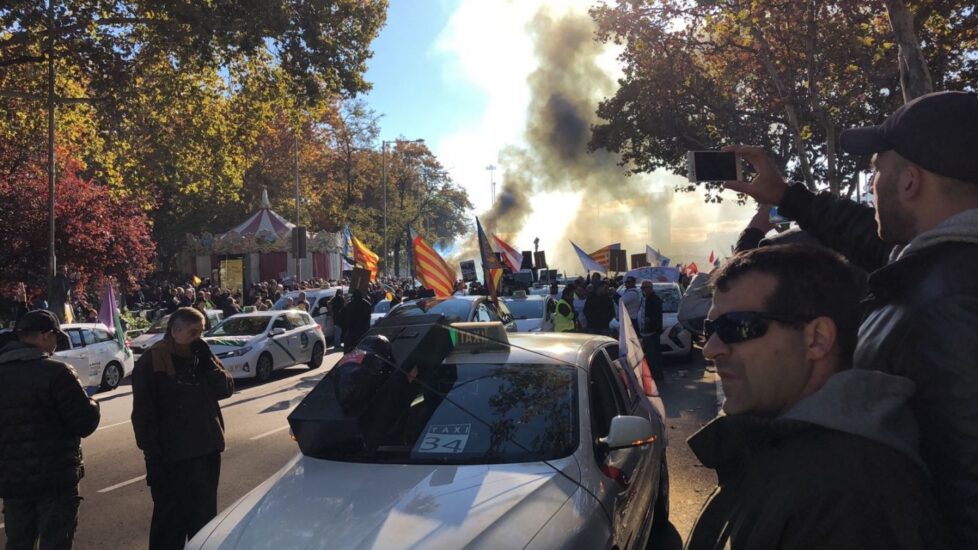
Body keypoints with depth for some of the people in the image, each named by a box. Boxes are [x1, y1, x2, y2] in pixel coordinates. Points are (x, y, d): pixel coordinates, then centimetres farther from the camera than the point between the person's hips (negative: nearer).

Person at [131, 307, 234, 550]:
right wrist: (152, 455, -15)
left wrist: (207, 361, -14)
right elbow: (143, 414, -11)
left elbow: (225, 390, -2)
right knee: (170, 520, 6)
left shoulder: (202, 357, 5)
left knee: (205, 515, 18)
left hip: (207, 449, 5)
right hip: (171, 456, -5)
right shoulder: (152, 362, -11)